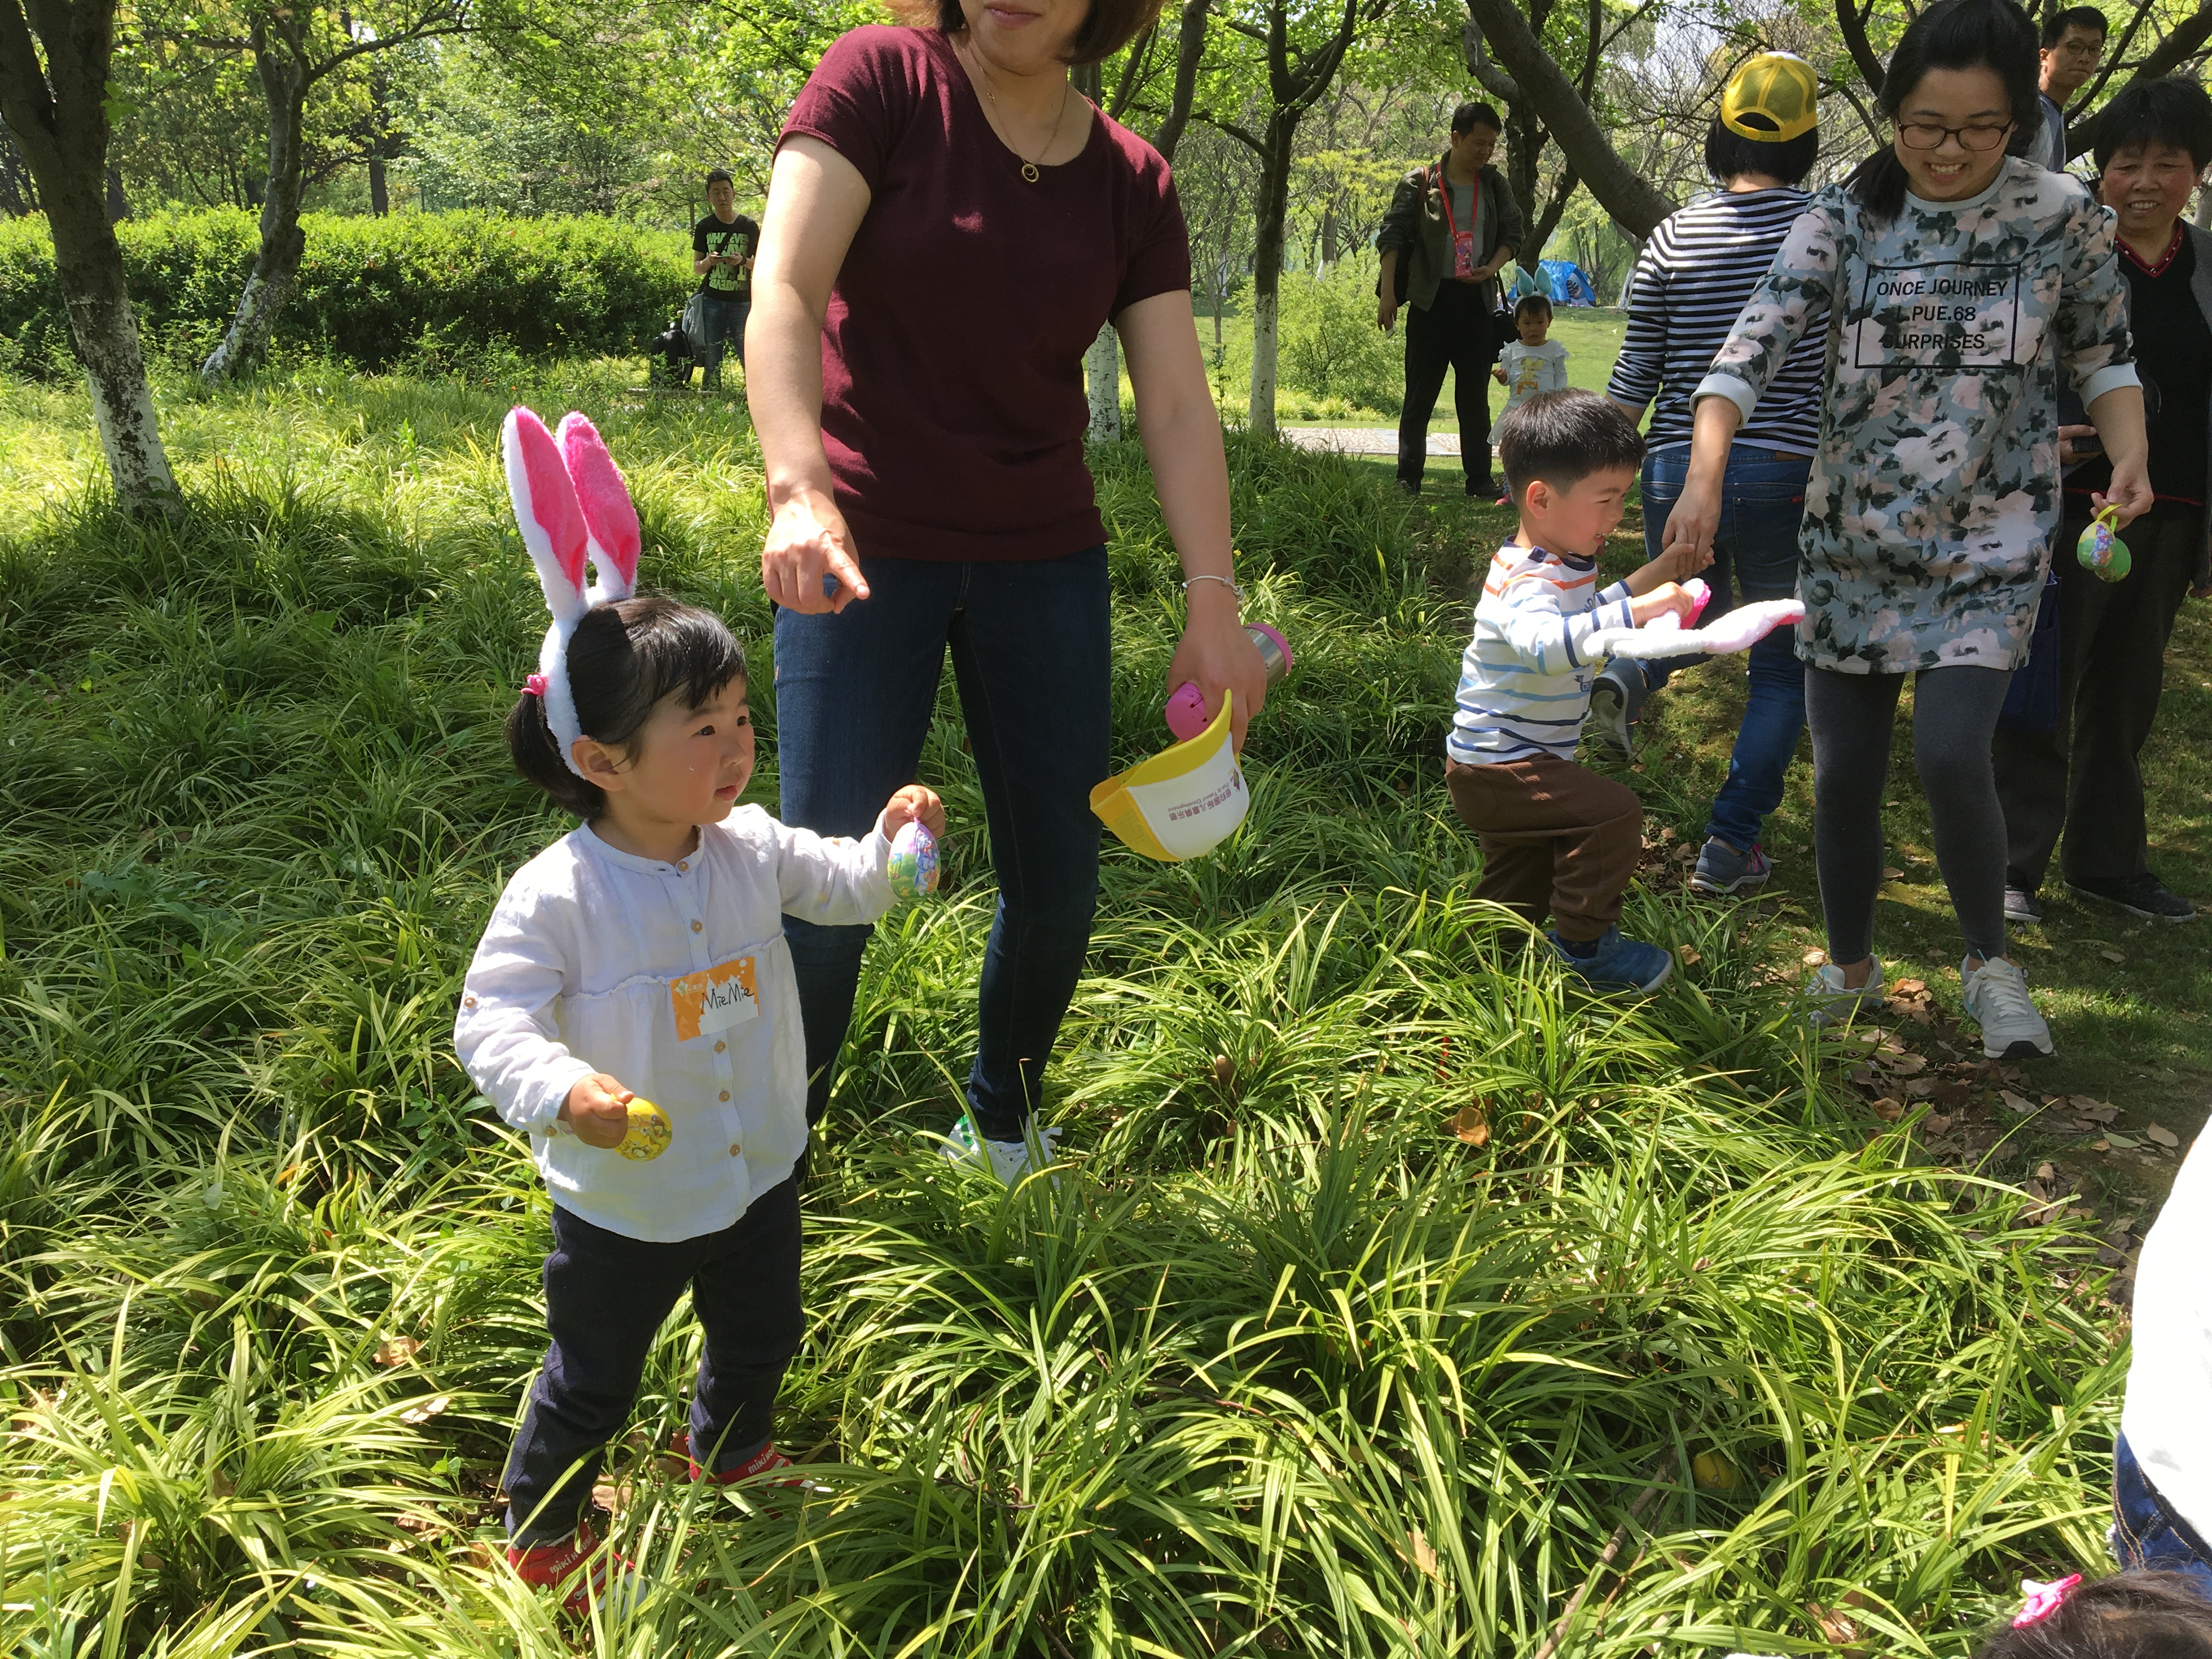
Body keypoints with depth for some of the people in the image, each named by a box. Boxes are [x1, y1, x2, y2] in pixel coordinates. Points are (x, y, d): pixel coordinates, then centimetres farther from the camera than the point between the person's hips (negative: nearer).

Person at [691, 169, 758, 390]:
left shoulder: (749, 226, 3)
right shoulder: (704, 227, 6)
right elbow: (696, 269, 9)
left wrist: (743, 261, -14)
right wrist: (709, 261, -14)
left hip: (742, 300, -1)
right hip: (712, 300, 1)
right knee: (712, 363, 1)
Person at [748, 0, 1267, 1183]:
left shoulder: (1132, 184, 4)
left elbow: (1178, 403, 0)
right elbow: (784, 292, -17)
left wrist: (1213, 604, -9)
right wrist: (798, 489, -32)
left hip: (1043, 558, 4)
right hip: (864, 552, -4)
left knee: (1058, 883, 8)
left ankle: (999, 1122, 34)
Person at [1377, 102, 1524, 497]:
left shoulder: (1495, 185, 9)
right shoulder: (1419, 183, -2)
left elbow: (1512, 234, 13)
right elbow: (1393, 237, -3)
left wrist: (1492, 268, -7)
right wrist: (1388, 294, -11)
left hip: (1477, 301, 3)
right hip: (1431, 300, -3)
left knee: (1475, 397, 7)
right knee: (1420, 395, 1)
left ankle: (1479, 478, 13)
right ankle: (1408, 479, 8)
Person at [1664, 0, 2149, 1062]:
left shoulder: (2062, 217, -4)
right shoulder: (1844, 220, -6)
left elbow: (2102, 355, 8)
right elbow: (1753, 346, -18)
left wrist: (2129, 451, -11)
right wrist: (1704, 476, -32)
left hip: (1989, 545, -2)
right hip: (1852, 540, 2)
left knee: (1950, 755, -17)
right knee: (1843, 771, 7)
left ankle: (1990, 962, 9)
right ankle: (1848, 969, 30)